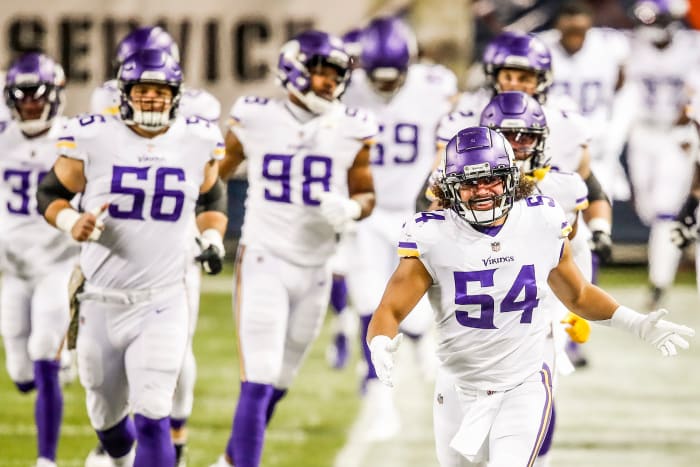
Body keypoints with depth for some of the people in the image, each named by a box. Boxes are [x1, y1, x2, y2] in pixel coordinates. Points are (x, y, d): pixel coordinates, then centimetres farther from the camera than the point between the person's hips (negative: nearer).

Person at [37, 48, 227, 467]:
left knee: (152, 418, -14)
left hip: (163, 303, -1)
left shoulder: (197, 142, 0)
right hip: (102, 301, 1)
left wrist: (213, 238, 0)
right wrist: (72, 222, -16)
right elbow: (50, 194, 4)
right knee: (107, 415, 16)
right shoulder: (93, 138, -8)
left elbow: (212, 198, 18)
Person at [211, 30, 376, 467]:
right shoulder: (256, 120, -6)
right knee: (259, 381, -13)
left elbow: (366, 193, 8)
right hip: (263, 262, -3)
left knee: (278, 383, 14)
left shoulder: (351, 130, -1)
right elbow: (213, 175, 7)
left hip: (314, 268, 3)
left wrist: (351, 209, -14)